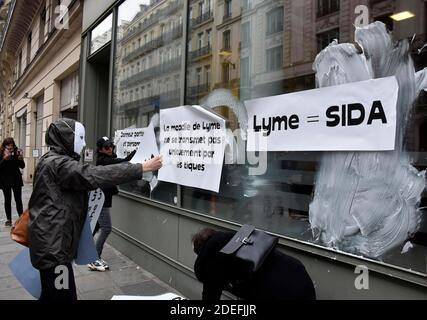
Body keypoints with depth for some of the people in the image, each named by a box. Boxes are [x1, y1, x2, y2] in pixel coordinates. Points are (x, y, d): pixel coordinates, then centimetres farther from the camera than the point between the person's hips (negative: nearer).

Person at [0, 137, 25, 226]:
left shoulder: (17, 152, -3)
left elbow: (22, 166, -1)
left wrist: (20, 159, -20)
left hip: (16, 180, 0)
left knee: (18, 200, 0)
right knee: (7, 200, 9)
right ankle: (8, 219, 16)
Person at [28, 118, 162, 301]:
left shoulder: (53, 161, 15)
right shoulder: (57, 163, -17)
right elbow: (95, 176, -29)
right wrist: (142, 168, -30)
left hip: (50, 241, 11)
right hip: (52, 244, -11)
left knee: (50, 294, 20)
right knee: (65, 296, -6)